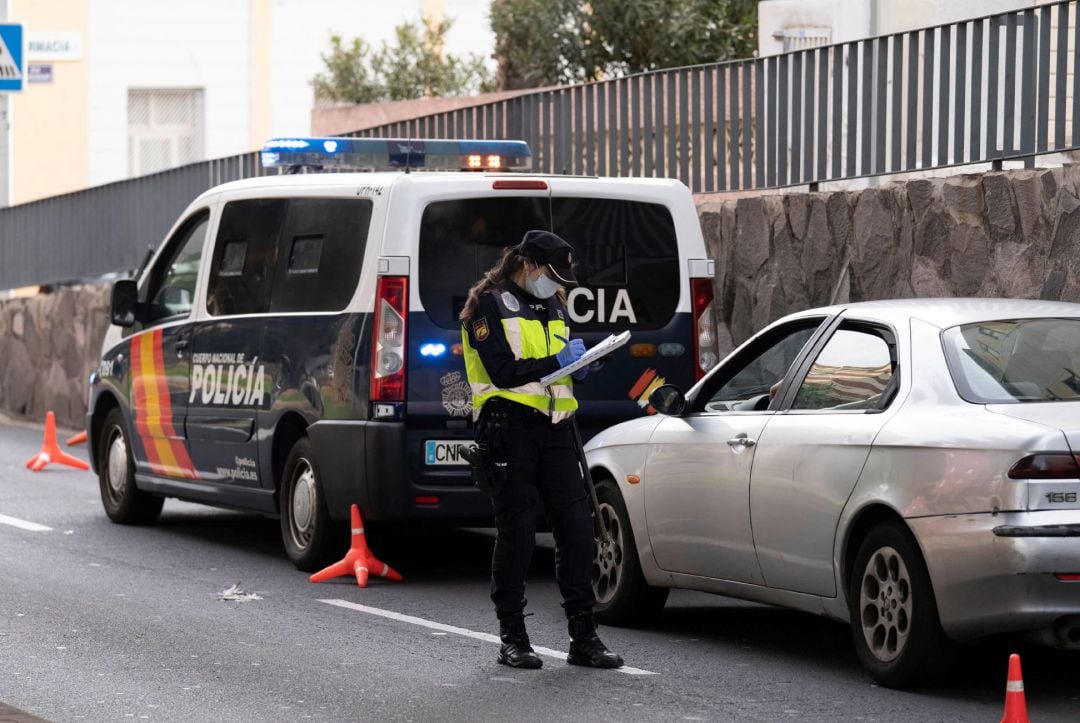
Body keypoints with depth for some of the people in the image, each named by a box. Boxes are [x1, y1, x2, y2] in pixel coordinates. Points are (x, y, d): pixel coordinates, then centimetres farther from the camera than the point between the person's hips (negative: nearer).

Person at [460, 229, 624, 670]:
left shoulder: (553, 304, 21)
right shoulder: (489, 305, -3)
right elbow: (502, 372, -13)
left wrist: (578, 365, 5)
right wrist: (556, 361, -14)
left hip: (554, 427, 6)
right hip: (510, 428, -6)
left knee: (576, 527, -1)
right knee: (517, 532, -3)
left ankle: (583, 637, 3)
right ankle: (512, 638, 8)